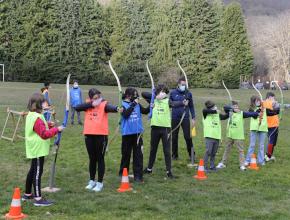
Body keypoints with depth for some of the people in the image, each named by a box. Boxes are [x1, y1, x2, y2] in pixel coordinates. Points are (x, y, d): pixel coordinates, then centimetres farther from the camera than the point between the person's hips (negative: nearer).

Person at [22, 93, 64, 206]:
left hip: (35, 149, 10)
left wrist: (49, 125, 3)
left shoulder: (31, 115, 10)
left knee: (33, 171, 19)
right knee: (37, 172, -7)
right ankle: (38, 198, -3)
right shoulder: (37, 118, -22)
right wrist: (57, 129, -18)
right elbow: (44, 134, -23)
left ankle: (27, 194, 31)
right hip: (38, 149, -10)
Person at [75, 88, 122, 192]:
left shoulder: (104, 104, -7)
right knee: (92, 158, 16)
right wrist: (91, 104, -18)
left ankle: (100, 183, 16)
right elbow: (77, 108, -11)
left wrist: (117, 108, -52)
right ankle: (92, 181, 31)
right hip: (89, 135, 4)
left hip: (101, 135, -4)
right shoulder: (88, 104, 4)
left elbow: (110, 107, -29)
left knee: (100, 159, 6)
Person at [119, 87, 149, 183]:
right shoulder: (123, 104, -6)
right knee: (126, 154, 10)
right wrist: (133, 104, -21)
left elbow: (145, 111, 7)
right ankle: (122, 174, 28)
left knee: (138, 154, 1)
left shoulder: (137, 104, 5)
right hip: (127, 133, -3)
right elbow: (126, 114, -21)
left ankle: (138, 175, 6)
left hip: (137, 133, 3)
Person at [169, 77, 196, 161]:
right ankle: (174, 155, 20)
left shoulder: (188, 93, 3)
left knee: (187, 136, -3)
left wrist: (193, 118, 5)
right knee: (174, 137, 8)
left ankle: (191, 154, 9)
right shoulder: (173, 93, 2)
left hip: (185, 118, -1)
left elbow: (191, 106, 8)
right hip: (175, 118, 1)